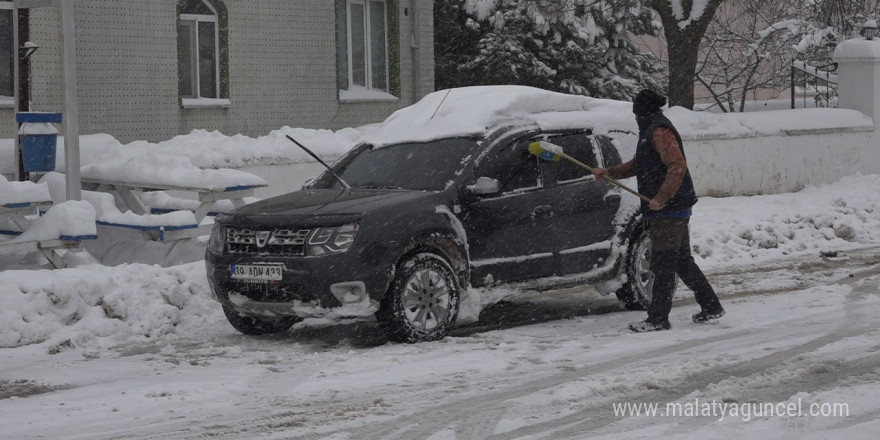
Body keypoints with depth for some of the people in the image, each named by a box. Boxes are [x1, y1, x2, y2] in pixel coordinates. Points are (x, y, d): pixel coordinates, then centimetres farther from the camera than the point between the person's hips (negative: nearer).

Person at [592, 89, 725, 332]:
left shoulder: (660, 131, -14)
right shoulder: (650, 131, 20)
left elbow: (678, 166, -24)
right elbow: (637, 165, 30)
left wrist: (661, 198, -25)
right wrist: (608, 172, 21)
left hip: (668, 210, -10)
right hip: (674, 209, 10)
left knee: (663, 264, -7)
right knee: (682, 261, 14)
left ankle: (658, 319, -4)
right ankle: (711, 307, 20)